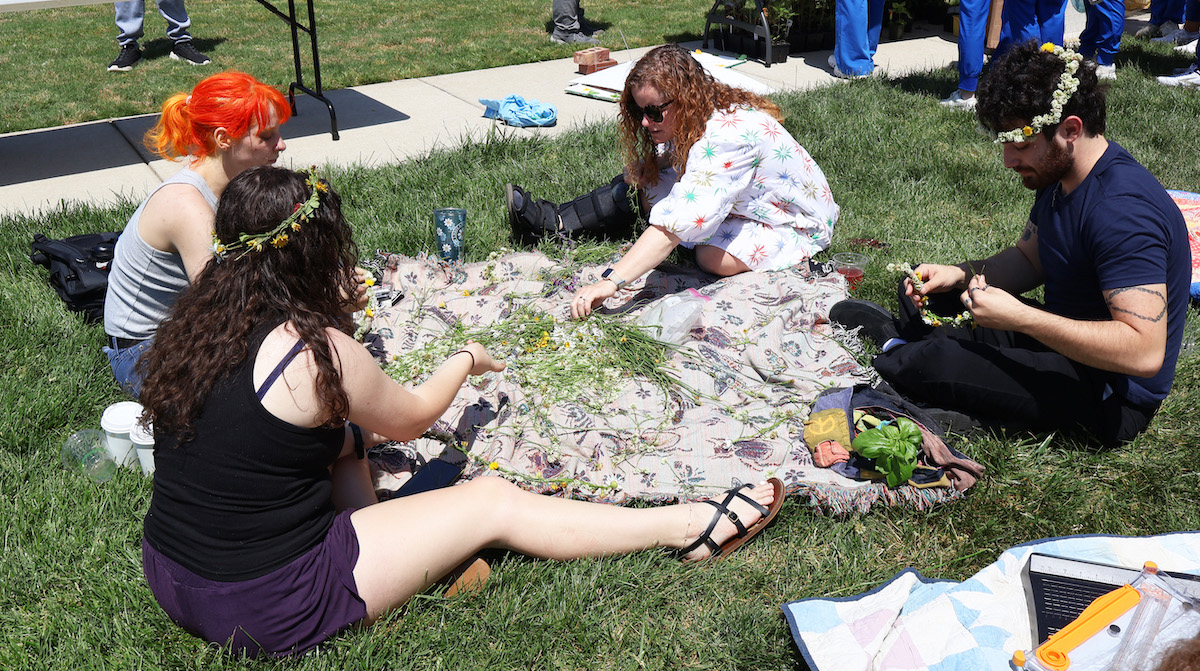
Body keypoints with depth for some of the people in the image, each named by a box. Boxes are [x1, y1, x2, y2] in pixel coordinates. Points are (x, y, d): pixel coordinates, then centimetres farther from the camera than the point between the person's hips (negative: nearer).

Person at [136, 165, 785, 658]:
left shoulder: (192, 321, 0)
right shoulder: (315, 350, -22)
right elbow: (411, 416, -3)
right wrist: (466, 360, 15)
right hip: (264, 612, -7)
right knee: (493, 501, 0)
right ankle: (691, 527, 10)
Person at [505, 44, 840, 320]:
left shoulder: (727, 137, -37)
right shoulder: (693, 120, -12)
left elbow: (678, 222, -46)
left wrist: (611, 281, -52)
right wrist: (645, 167, -14)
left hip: (798, 223, -7)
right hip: (747, 200, 8)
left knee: (713, 255, -37)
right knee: (638, 186, -4)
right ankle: (555, 222, 1)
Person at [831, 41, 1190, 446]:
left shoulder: (1123, 210, -30)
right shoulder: (1060, 176, 1)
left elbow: (1145, 352, -35)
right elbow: (1030, 260, 15)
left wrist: (1019, 317, -34)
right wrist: (958, 275, -4)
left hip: (1111, 399, -9)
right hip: (1060, 335, 10)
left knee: (936, 363, -27)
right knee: (921, 294, 14)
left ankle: (895, 352, 2)